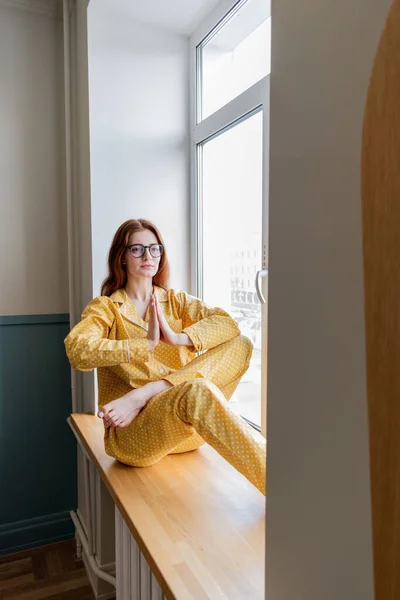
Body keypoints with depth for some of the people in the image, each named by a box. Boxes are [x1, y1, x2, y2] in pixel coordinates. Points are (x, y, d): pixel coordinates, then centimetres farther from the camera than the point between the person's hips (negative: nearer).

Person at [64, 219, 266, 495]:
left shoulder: (175, 300, 14)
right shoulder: (105, 307, 6)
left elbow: (229, 323, -4)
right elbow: (77, 350, -17)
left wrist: (178, 338, -20)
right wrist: (146, 344, -18)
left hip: (188, 430, 4)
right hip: (132, 432, -4)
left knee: (242, 344, -16)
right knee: (196, 390, -36)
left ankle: (143, 396, -22)